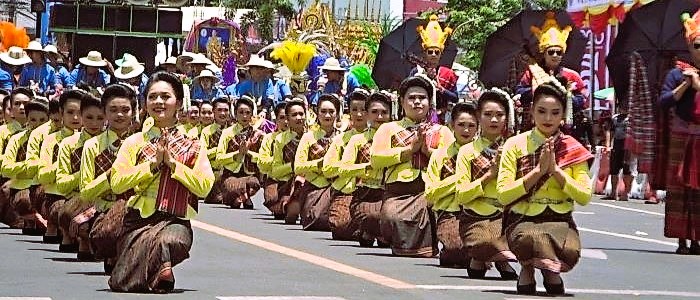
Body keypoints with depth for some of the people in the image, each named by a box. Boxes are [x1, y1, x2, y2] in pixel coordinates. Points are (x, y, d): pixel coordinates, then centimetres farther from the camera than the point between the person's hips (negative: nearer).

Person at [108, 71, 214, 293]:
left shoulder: (192, 146, 11)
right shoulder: (135, 142, 12)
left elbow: (204, 187, -1)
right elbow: (116, 183, 0)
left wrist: (173, 163, -6)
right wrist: (153, 164, -7)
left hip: (175, 220, -1)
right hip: (138, 220, 1)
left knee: (169, 241, -39)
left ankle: (161, 270, -8)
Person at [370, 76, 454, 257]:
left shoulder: (442, 132, 24)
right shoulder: (389, 129, 21)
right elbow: (376, 159, 2)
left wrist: (428, 150, -5)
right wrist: (410, 149, -2)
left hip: (431, 189, 0)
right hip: (398, 190, 0)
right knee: (392, 216, -31)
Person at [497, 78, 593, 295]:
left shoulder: (573, 149, 9)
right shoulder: (516, 145, 2)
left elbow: (584, 197, 0)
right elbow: (503, 194, -6)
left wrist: (556, 170, -9)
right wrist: (538, 170, -12)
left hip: (560, 220, 1)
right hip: (522, 219, -1)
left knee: (571, 252, -34)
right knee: (532, 239, -39)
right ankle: (552, 270, -2)